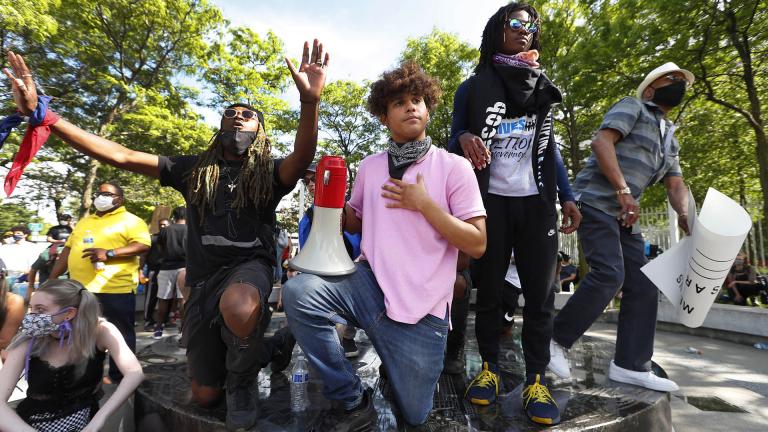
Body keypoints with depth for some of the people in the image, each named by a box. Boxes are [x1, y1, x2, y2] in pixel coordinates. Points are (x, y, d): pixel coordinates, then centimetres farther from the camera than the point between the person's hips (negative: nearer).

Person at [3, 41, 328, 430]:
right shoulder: (194, 169, 7)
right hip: (204, 277, 4)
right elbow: (121, 156, 3)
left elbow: (301, 159, -25)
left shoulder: (268, 173, -2)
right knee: (204, 396, 9)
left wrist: (309, 102, -42)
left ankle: (242, 380, -10)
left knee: (238, 305, -43)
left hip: (249, 265, -3)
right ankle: (270, 347, 35)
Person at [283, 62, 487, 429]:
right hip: (370, 284, 3)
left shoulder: (453, 167, -4)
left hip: (420, 310, -2)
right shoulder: (370, 166, 7)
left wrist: (423, 203, -16)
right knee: (298, 293, -26)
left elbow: (477, 244, -8)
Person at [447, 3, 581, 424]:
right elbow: (453, 143, 4)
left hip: (536, 202, 3)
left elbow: (550, 147, 16)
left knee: (540, 291, -2)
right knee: (489, 288, 2)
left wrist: (567, 196, 8)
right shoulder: (473, 87, 7)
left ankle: (536, 381, 9)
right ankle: (489, 368, 18)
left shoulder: (542, 87, 16)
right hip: (490, 201, -2)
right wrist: (465, 138, -21)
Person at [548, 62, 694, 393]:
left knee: (643, 287, 2)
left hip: (625, 216, 9)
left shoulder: (671, 142, 29)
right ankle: (557, 340, -9)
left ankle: (630, 365, 8)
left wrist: (685, 215, -3)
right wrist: (624, 190, -19)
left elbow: (676, 185, 19)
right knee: (609, 274, -22)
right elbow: (601, 142, -12)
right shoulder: (632, 107, 6)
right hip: (596, 203, -9)